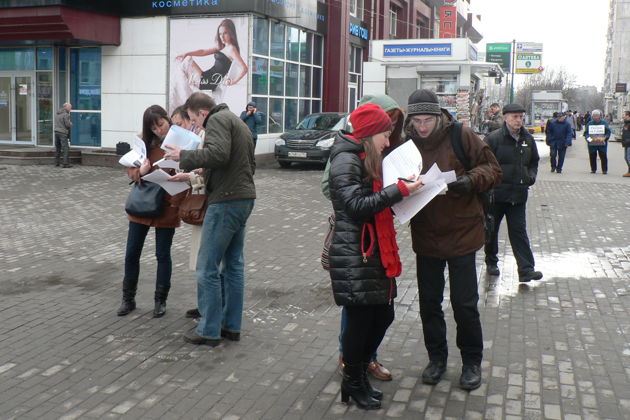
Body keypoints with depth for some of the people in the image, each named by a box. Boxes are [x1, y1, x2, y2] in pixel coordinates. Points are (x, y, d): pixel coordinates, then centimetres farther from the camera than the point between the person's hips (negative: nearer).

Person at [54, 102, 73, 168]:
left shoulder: (57, 113, 15)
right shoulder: (65, 114, -11)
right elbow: (68, 124, -15)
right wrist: (71, 123, 7)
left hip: (56, 132, 8)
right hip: (63, 133, -8)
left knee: (57, 148, 14)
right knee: (66, 148, -6)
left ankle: (56, 163, 17)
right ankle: (66, 164, -11)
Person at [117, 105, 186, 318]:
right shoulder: (146, 144, 5)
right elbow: (130, 170, 9)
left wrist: (176, 202, -25)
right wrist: (140, 171, -15)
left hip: (166, 209, -4)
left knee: (163, 255, 7)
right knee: (132, 253, 9)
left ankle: (160, 301, 23)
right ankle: (128, 299, 26)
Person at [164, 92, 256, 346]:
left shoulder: (217, 120, -8)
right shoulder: (236, 121, 22)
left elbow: (218, 153, -26)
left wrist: (184, 156, -14)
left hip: (226, 200, -10)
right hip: (245, 197, 10)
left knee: (207, 268, -3)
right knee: (233, 264, 14)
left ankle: (209, 330, 4)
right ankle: (231, 326, 21)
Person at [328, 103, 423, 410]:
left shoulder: (366, 160, 19)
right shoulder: (346, 161, -12)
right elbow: (358, 206, -21)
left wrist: (402, 189, 8)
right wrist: (400, 189, -22)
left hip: (375, 253, 10)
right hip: (354, 256, -10)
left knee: (383, 315, 12)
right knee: (360, 320, -1)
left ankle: (359, 372, 28)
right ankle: (353, 384, 17)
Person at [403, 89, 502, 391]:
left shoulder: (461, 137, -10)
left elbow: (493, 169, -5)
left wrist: (471, 180, -24)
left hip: (461, 233, -3)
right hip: (425, 237, 3)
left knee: (465, 304, 5)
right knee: (429, 303, 13)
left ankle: (472, 361, 25)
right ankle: (436, 357, 32)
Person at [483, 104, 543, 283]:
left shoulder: (528, 139, 8)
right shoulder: (493, 138, -9)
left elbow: (534, 161, 22)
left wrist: (531, 176, 4)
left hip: (518, 194, 3)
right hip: (495, 194, -3)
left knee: (519, 231, 0)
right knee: (491, 229, 12)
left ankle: (526, 270, -2)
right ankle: (491, 262, 30)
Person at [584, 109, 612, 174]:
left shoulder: (604, 123, 4)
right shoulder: (589, 123, 7)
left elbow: (608, 132, 1)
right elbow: (586, 133, 4)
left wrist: (604, 138, -17)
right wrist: (589, 138, -14)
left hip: (602, 144, -1)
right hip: (592, 144, 1)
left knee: (603, 157, -3)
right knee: (592, 157, 5)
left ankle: (604, 170, 5)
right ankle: (593, 169, 18)